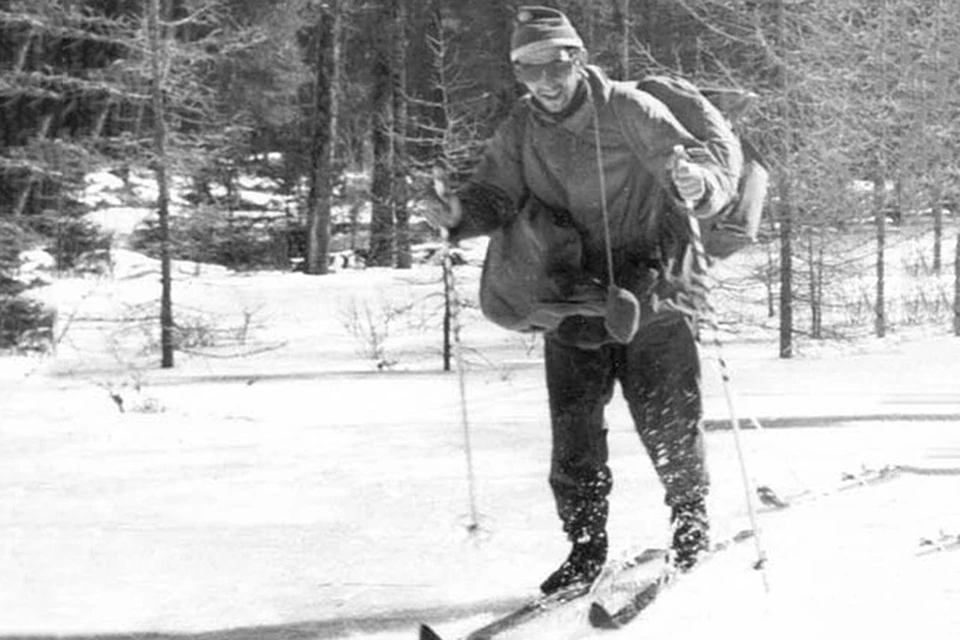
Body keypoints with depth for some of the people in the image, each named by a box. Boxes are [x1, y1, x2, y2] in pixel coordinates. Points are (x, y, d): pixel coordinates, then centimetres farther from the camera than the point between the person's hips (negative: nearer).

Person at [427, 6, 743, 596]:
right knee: (573, 425, 0)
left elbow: (716, 155, -16)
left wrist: (700, 182, -40)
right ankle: (586, 547, 12)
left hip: (650, 282, -4)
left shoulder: (628, 110, -12)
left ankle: (692, 525, 21)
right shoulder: (520, 132, 4)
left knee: (668, 419, -1)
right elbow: (497, 194, 2)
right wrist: (461, 215, -21)